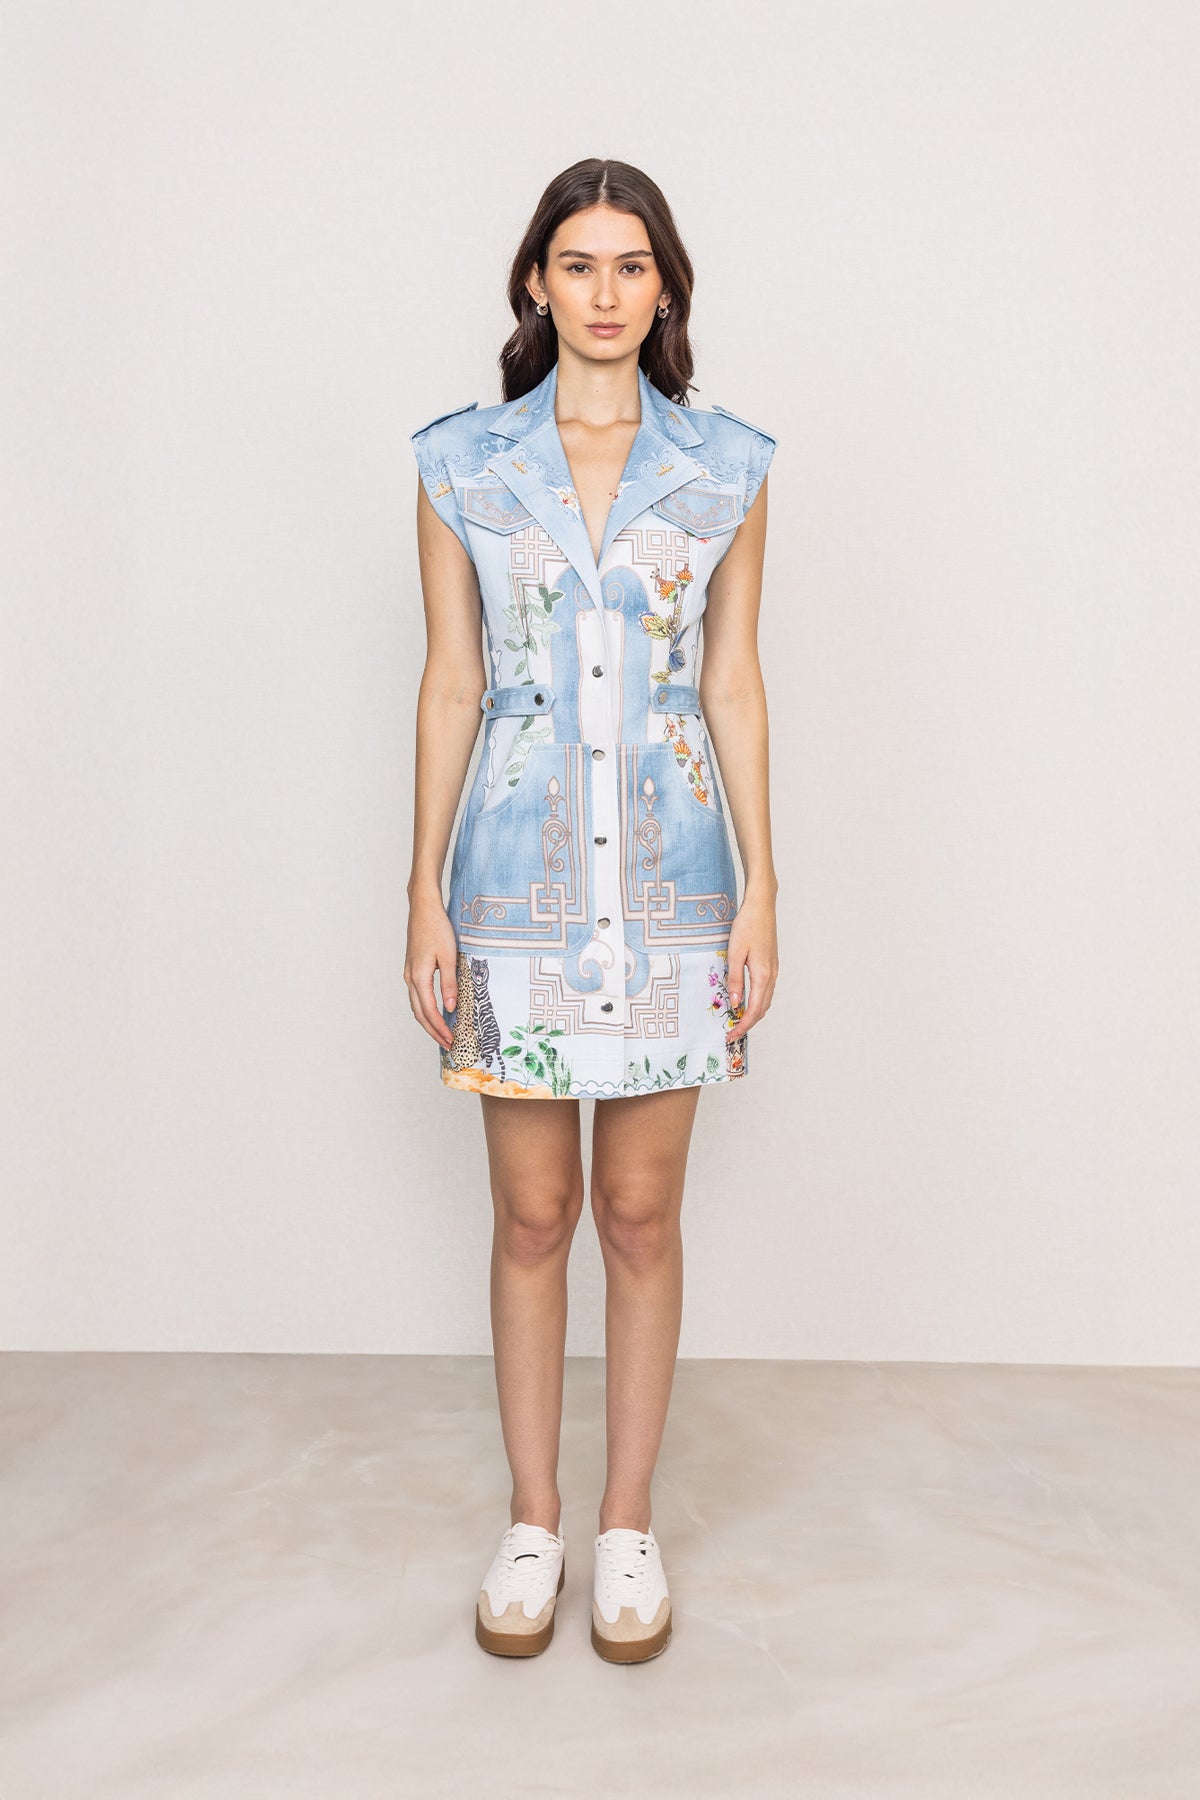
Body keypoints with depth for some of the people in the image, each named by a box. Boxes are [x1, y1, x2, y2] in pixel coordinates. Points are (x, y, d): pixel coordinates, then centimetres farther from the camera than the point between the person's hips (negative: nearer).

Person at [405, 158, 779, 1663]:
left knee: (641, 1212, 8)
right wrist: (425, 896, -1)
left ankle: (628, 1521, 26)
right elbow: (448, 680, 3)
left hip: (670, 875, 0)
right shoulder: (460, 461, 3)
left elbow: (733, 681, 5)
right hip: (519, 875, 0)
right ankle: (532, 1519, 28)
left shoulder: (726, 464, 4)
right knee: (532, 1214, 9)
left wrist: (761, 894, 1)